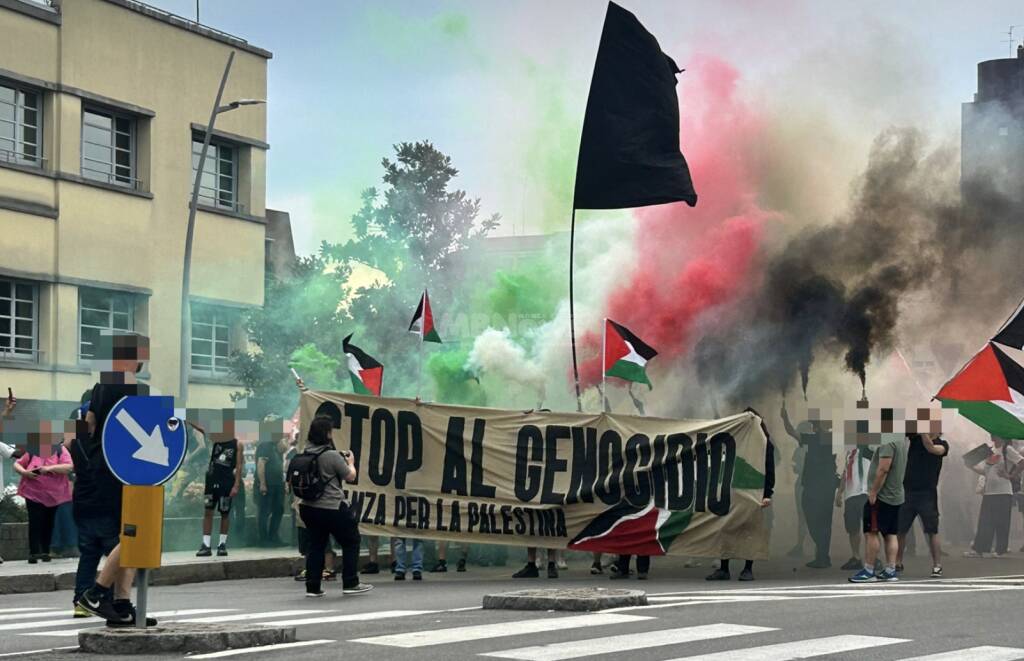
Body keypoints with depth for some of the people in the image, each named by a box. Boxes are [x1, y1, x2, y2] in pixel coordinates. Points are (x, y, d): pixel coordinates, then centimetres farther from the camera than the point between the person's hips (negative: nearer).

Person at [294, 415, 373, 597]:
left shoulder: (304, 455, 2)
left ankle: (312, 587, 11)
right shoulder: (332, 456, -17)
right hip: (332, 509, -6)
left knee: (316, 546, 15)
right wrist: (350, 462, 13)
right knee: (351, 542, 10)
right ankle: (350, 584, 11)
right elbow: (350, 477, -7)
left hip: (309, 507, 7)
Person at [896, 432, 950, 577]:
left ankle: (937, 566, -2)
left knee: (932, 532, -4)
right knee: (900, 530, 4)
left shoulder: (942, 445, 1)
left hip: (927, 494, -3)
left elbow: (931, 448, -19)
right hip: (907, 492, 3)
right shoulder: (915, 437, 8)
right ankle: (898, 564, 15)